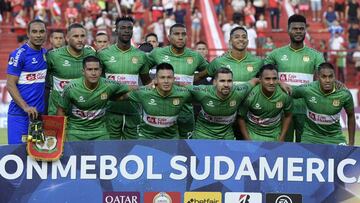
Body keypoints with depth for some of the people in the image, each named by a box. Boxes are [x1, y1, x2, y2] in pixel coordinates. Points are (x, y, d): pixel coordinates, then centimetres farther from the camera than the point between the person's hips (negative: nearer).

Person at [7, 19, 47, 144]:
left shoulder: (45, 53, 10)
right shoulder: (19, 54, -9)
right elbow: (10, 84, -12)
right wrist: (25, 107, -21)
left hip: (39, 113, 6)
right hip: (19, 114, -6)